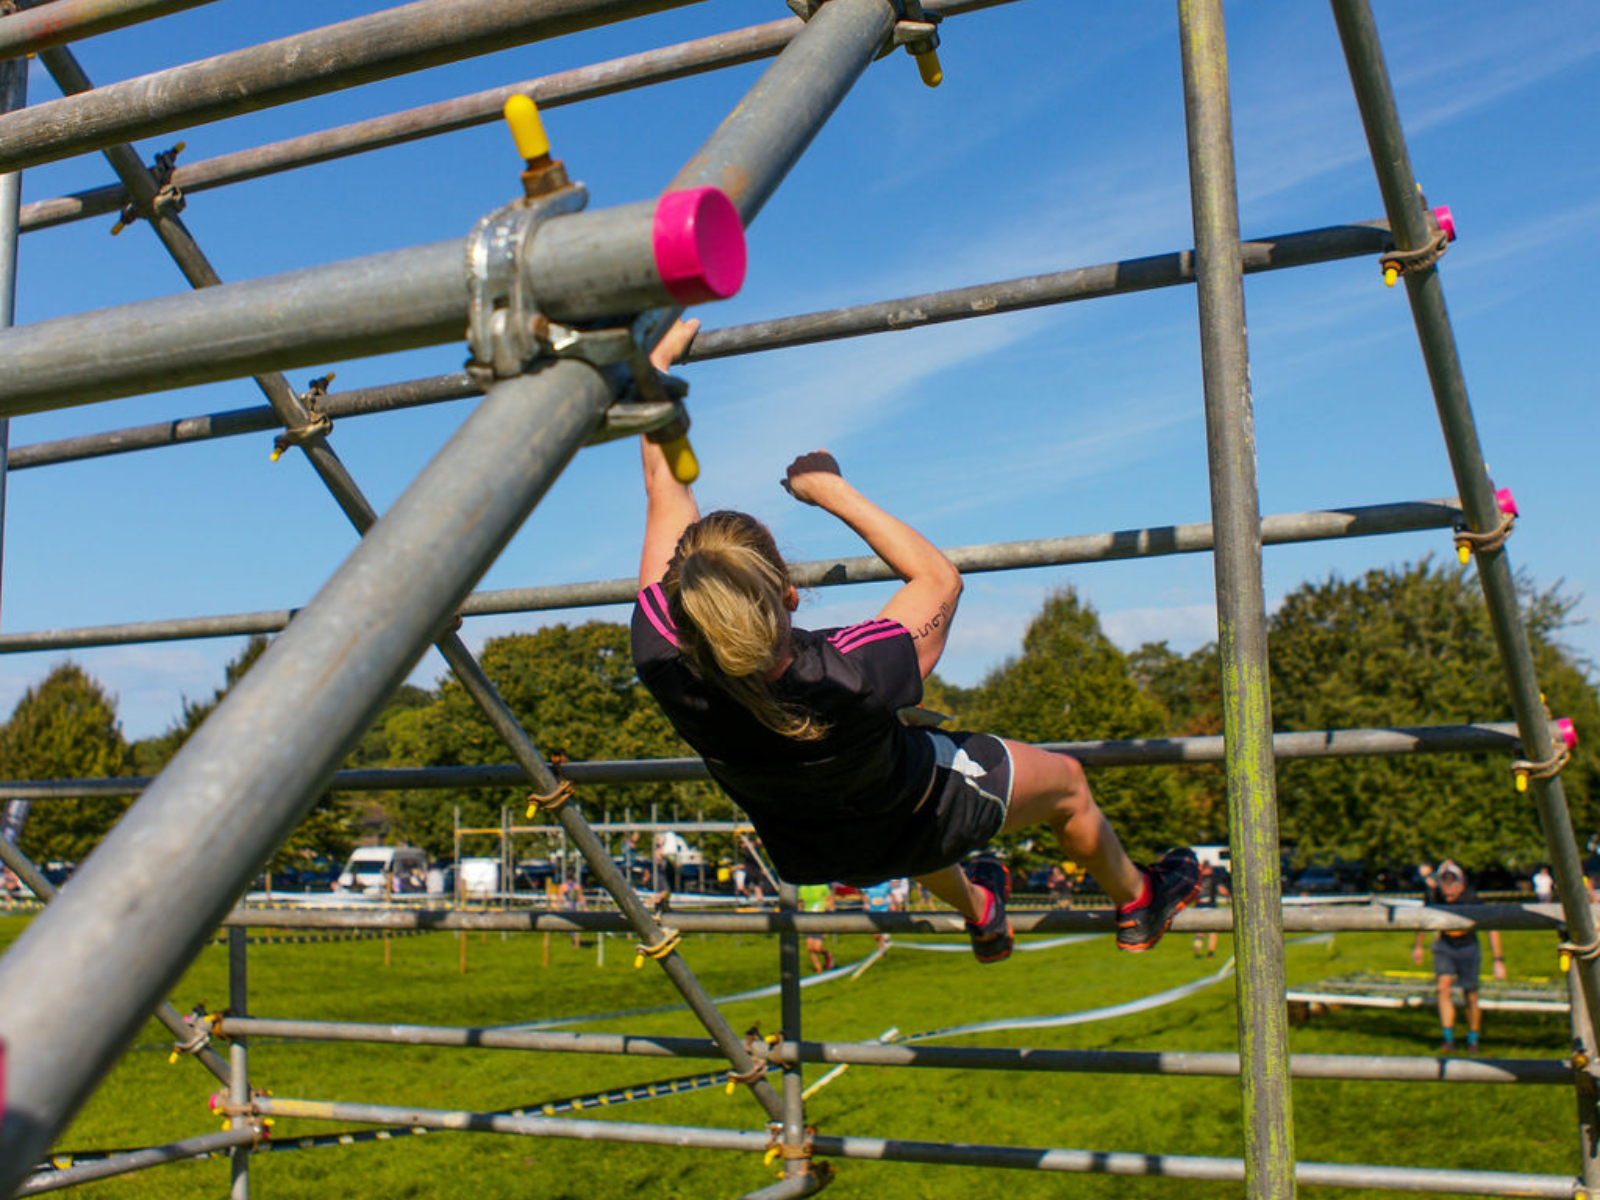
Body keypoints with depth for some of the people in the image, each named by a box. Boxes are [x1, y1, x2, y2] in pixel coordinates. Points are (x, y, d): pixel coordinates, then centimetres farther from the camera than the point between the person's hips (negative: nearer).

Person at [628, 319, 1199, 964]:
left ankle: (978, 914, 65)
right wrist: (832, 488, -20)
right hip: (911, 826, -4)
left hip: (801, 854, 5)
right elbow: (938, 575, -25)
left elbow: (665, 494, -24)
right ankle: (1135, 904, 53)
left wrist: (656, 361, -12)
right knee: (1066, 782, 23)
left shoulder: (665, 667, -36)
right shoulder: (855, 679, -46)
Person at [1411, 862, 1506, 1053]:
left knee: (1471, 997, 5)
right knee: (1443, 987, -18)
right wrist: (1418, 946, 12)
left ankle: (1472, 1041, 25)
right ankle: (1448, 1039, -14)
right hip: (1445, 946, 1)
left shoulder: (1472, 898, -28)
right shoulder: (1435, 897, -20)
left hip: (1468, 948, -1)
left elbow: (1492, 929, -19)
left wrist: (1498, 960, -22)